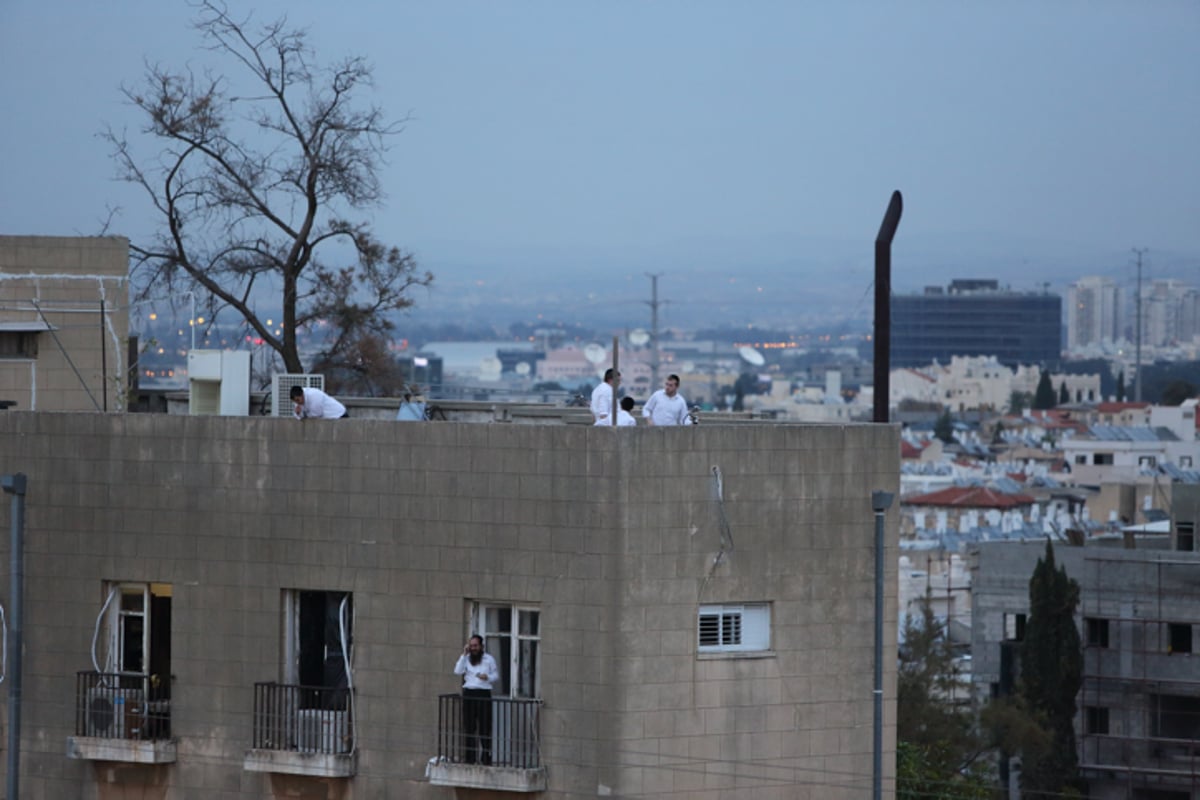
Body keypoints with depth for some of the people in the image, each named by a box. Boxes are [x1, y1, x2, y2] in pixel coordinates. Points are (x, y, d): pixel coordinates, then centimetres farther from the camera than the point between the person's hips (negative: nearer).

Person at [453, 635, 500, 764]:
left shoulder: (489, 660, 6)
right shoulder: (466, 659, 9)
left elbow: (496, 676, 9)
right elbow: (458, 671, -5)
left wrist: (487, 677, -12)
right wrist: (464, 655, -7)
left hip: (484, 694, -2)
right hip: (468, 693, 2)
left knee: (485, 727, -5)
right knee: (469, 726, 3)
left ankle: (486, 757, -1)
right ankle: (469, 758, 8)